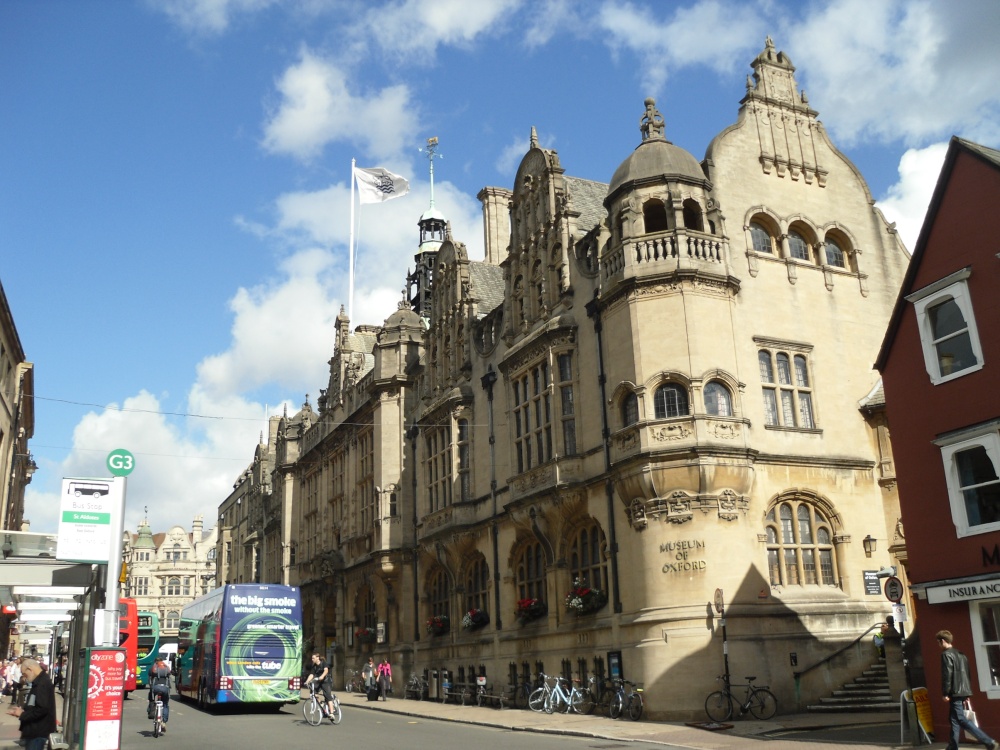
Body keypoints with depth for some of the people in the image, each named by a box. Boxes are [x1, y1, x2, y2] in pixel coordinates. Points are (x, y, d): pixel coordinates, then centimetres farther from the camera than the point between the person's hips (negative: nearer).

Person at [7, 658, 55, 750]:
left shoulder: (44, 684, -20)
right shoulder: (38, 682, 15)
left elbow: (42, 709, -27)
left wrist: (22, 715, -15)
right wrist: (23, 709, 3)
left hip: (38, 732, -10)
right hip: (33, 730, 10)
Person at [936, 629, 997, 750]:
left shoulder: (946, 654, -10)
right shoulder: (961, 654, 17)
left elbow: (947, 675, -17)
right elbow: (967, 674, 18)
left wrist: (945, 693, -13)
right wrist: (967, 693, 21)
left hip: (955, 693, -9)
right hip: (964, 692, 9)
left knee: (961, 720, -9)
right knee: (954, 719, 13)